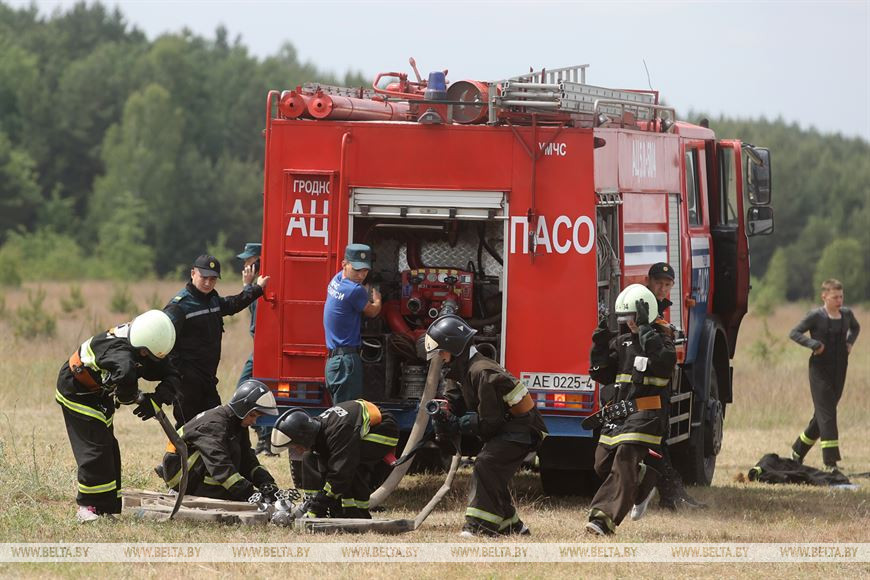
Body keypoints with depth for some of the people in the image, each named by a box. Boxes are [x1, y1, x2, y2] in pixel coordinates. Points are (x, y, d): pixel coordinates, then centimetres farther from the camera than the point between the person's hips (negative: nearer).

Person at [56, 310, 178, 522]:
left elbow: (172, 377, -10)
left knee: (109, 449, 7)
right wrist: (134, 397, -38)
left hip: (100, 395, 8)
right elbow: (125, 374, -59)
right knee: (95, 447, -14)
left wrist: (156, 400, -29)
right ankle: (87, 507, -8)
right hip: (76, 391, -8)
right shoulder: (118, 349, -38)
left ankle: (107, 506, 13)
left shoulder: (149, 350, -12)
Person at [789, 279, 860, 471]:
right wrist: (814, 344, -21)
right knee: (826, 414, -10)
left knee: (823, 414, 12)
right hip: (820, 370, -6)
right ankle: (831, 462, -12)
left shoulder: (847, 314, 7)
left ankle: (798, 450, 29)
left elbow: (855, 328, 27)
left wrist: (850, 342, 8)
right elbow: (794, 333, -9)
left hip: (839, 371, 6)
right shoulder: (816, 316, -10)